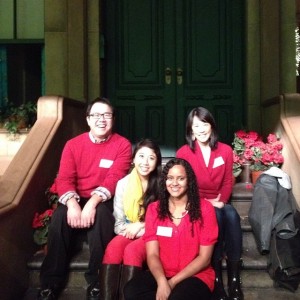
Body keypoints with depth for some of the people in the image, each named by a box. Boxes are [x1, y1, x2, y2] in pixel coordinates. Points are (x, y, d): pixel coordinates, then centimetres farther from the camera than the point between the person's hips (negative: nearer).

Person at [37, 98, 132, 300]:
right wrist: (72, 203, -27)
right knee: (59, 218, -28)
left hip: (104, 201, -2)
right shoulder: (73, 145, 3)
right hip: (77, 199, 2)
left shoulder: (122, 144, -4)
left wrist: (93, 202, -31)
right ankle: (50, 283, -14)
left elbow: (114, 179, -15)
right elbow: (64, 178, -6)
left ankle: (96, 282, -20)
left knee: (101, 216, -35)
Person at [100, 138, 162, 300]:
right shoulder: (123, 183, 6)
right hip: (128, 232, 3)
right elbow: (118, 221, 9)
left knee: (132, 250, -34)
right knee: (113, 248, -31)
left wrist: (140, 226, -12)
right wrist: (130, 230, -11)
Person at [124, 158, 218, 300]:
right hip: (161, 274, 3)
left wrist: (173, 282, -15)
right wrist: (162, 281, -23)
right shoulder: (154, 209, 4)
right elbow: (152, 254, -3)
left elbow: (204, 257, -6)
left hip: (197, 275, -3)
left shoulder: (204, 209, -5)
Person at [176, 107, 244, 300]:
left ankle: (234, 278, -29)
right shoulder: (183, 153, -4)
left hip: (218, 203, 3)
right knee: (216, 216, -34)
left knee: (232, 215, -31)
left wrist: (221, 201, -10)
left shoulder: (226, 150, 5)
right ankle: (216, 277, -29)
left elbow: (228, 182, 9)